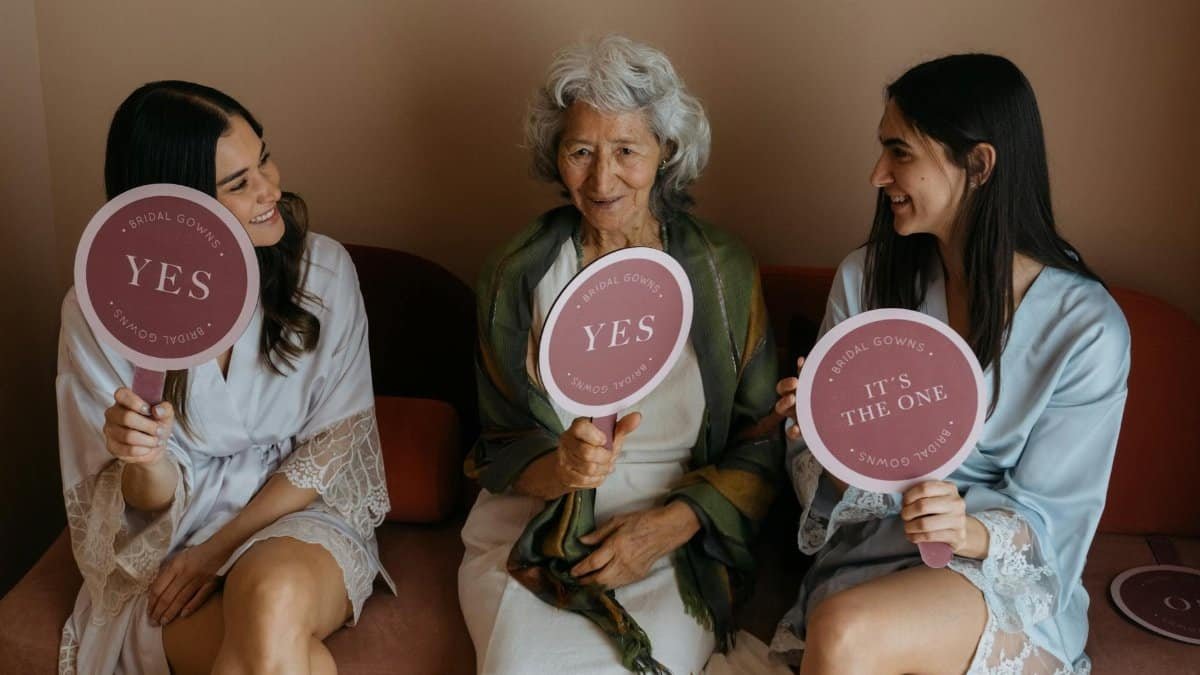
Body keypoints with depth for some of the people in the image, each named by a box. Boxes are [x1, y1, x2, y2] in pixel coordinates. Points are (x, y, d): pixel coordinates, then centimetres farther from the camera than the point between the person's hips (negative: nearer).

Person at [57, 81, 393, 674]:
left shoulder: (322, 268, -6)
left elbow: (334, 440, -3)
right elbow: (155, 501, -3)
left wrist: (219, 549, -11)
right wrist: (145, 462, -28)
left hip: (299, 513, 2)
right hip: (166, 549, -1)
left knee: (272, 594, -35)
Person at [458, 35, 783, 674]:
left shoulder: (723, 273, 2)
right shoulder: (517, 276, 3)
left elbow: (760, 448, 4)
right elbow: (501, 447, 7)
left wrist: (670, 523, -12)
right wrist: (559, 468, -16)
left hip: (679, 537, 0)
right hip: (532, 529, 1)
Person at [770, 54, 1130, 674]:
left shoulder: (1087, 326, -10)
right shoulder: (866, 276, 0)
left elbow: (1050, 514, -5)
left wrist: (970, 531, -27)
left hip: (1010, 580, -2)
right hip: (870, 553, 3)